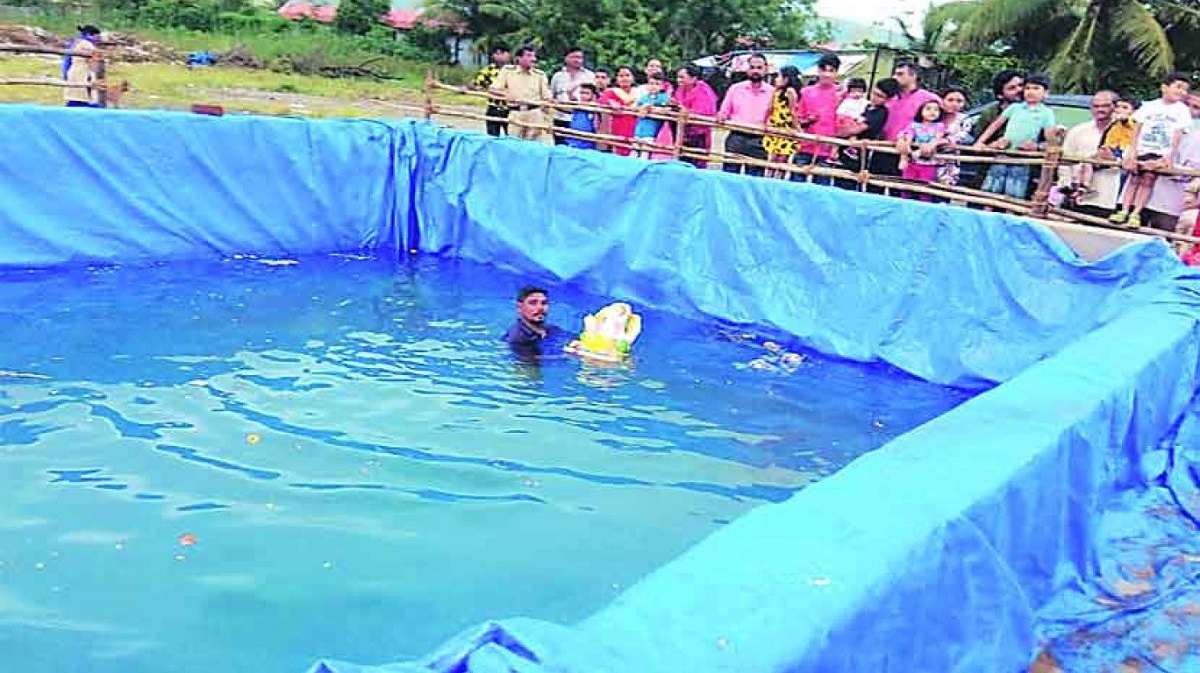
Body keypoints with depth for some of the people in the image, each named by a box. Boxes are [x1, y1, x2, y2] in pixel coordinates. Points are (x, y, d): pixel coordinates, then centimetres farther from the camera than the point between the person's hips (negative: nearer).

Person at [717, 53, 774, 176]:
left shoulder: (772, 93, 5)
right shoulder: (735, 88, 8)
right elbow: (723, 112, 11)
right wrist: (722, 117, -11)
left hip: (758, 142, 0)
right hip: (736, 139, 1)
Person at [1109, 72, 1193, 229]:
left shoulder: (1182, 110, 5)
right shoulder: (1149, 106, 9)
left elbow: (1178, 135, -1)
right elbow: (1138, 128, 7)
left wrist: (1170, 156, -11)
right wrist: (1133, 150, -2)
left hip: (1161, 153, -2)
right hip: (1142, 150, 2)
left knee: (1148, 177, -12)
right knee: (1134, 177, -2)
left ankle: (1136, 213, -15)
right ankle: (1124, 210, -1)